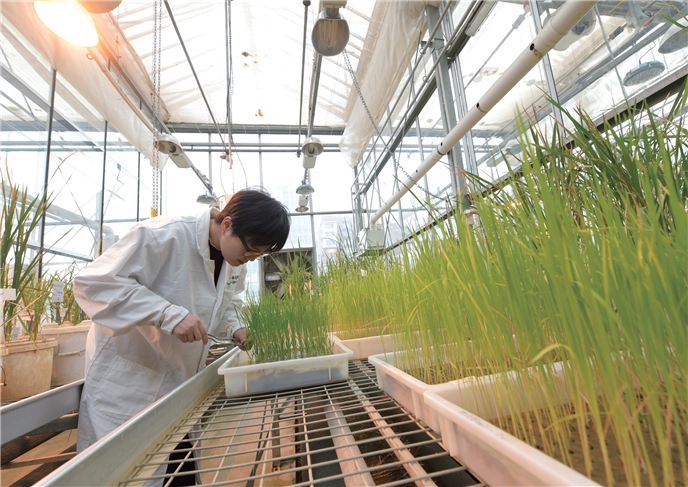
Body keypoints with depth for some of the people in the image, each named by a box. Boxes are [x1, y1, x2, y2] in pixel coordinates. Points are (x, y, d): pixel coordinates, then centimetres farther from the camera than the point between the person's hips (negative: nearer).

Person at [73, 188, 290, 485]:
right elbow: (93, 282, -27)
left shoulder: (235, 261, -4)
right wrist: (169, 314, -37)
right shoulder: (165, 235, -27)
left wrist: (235, 327, -9)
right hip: (126, 379, -6)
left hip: (180, 381, 7)